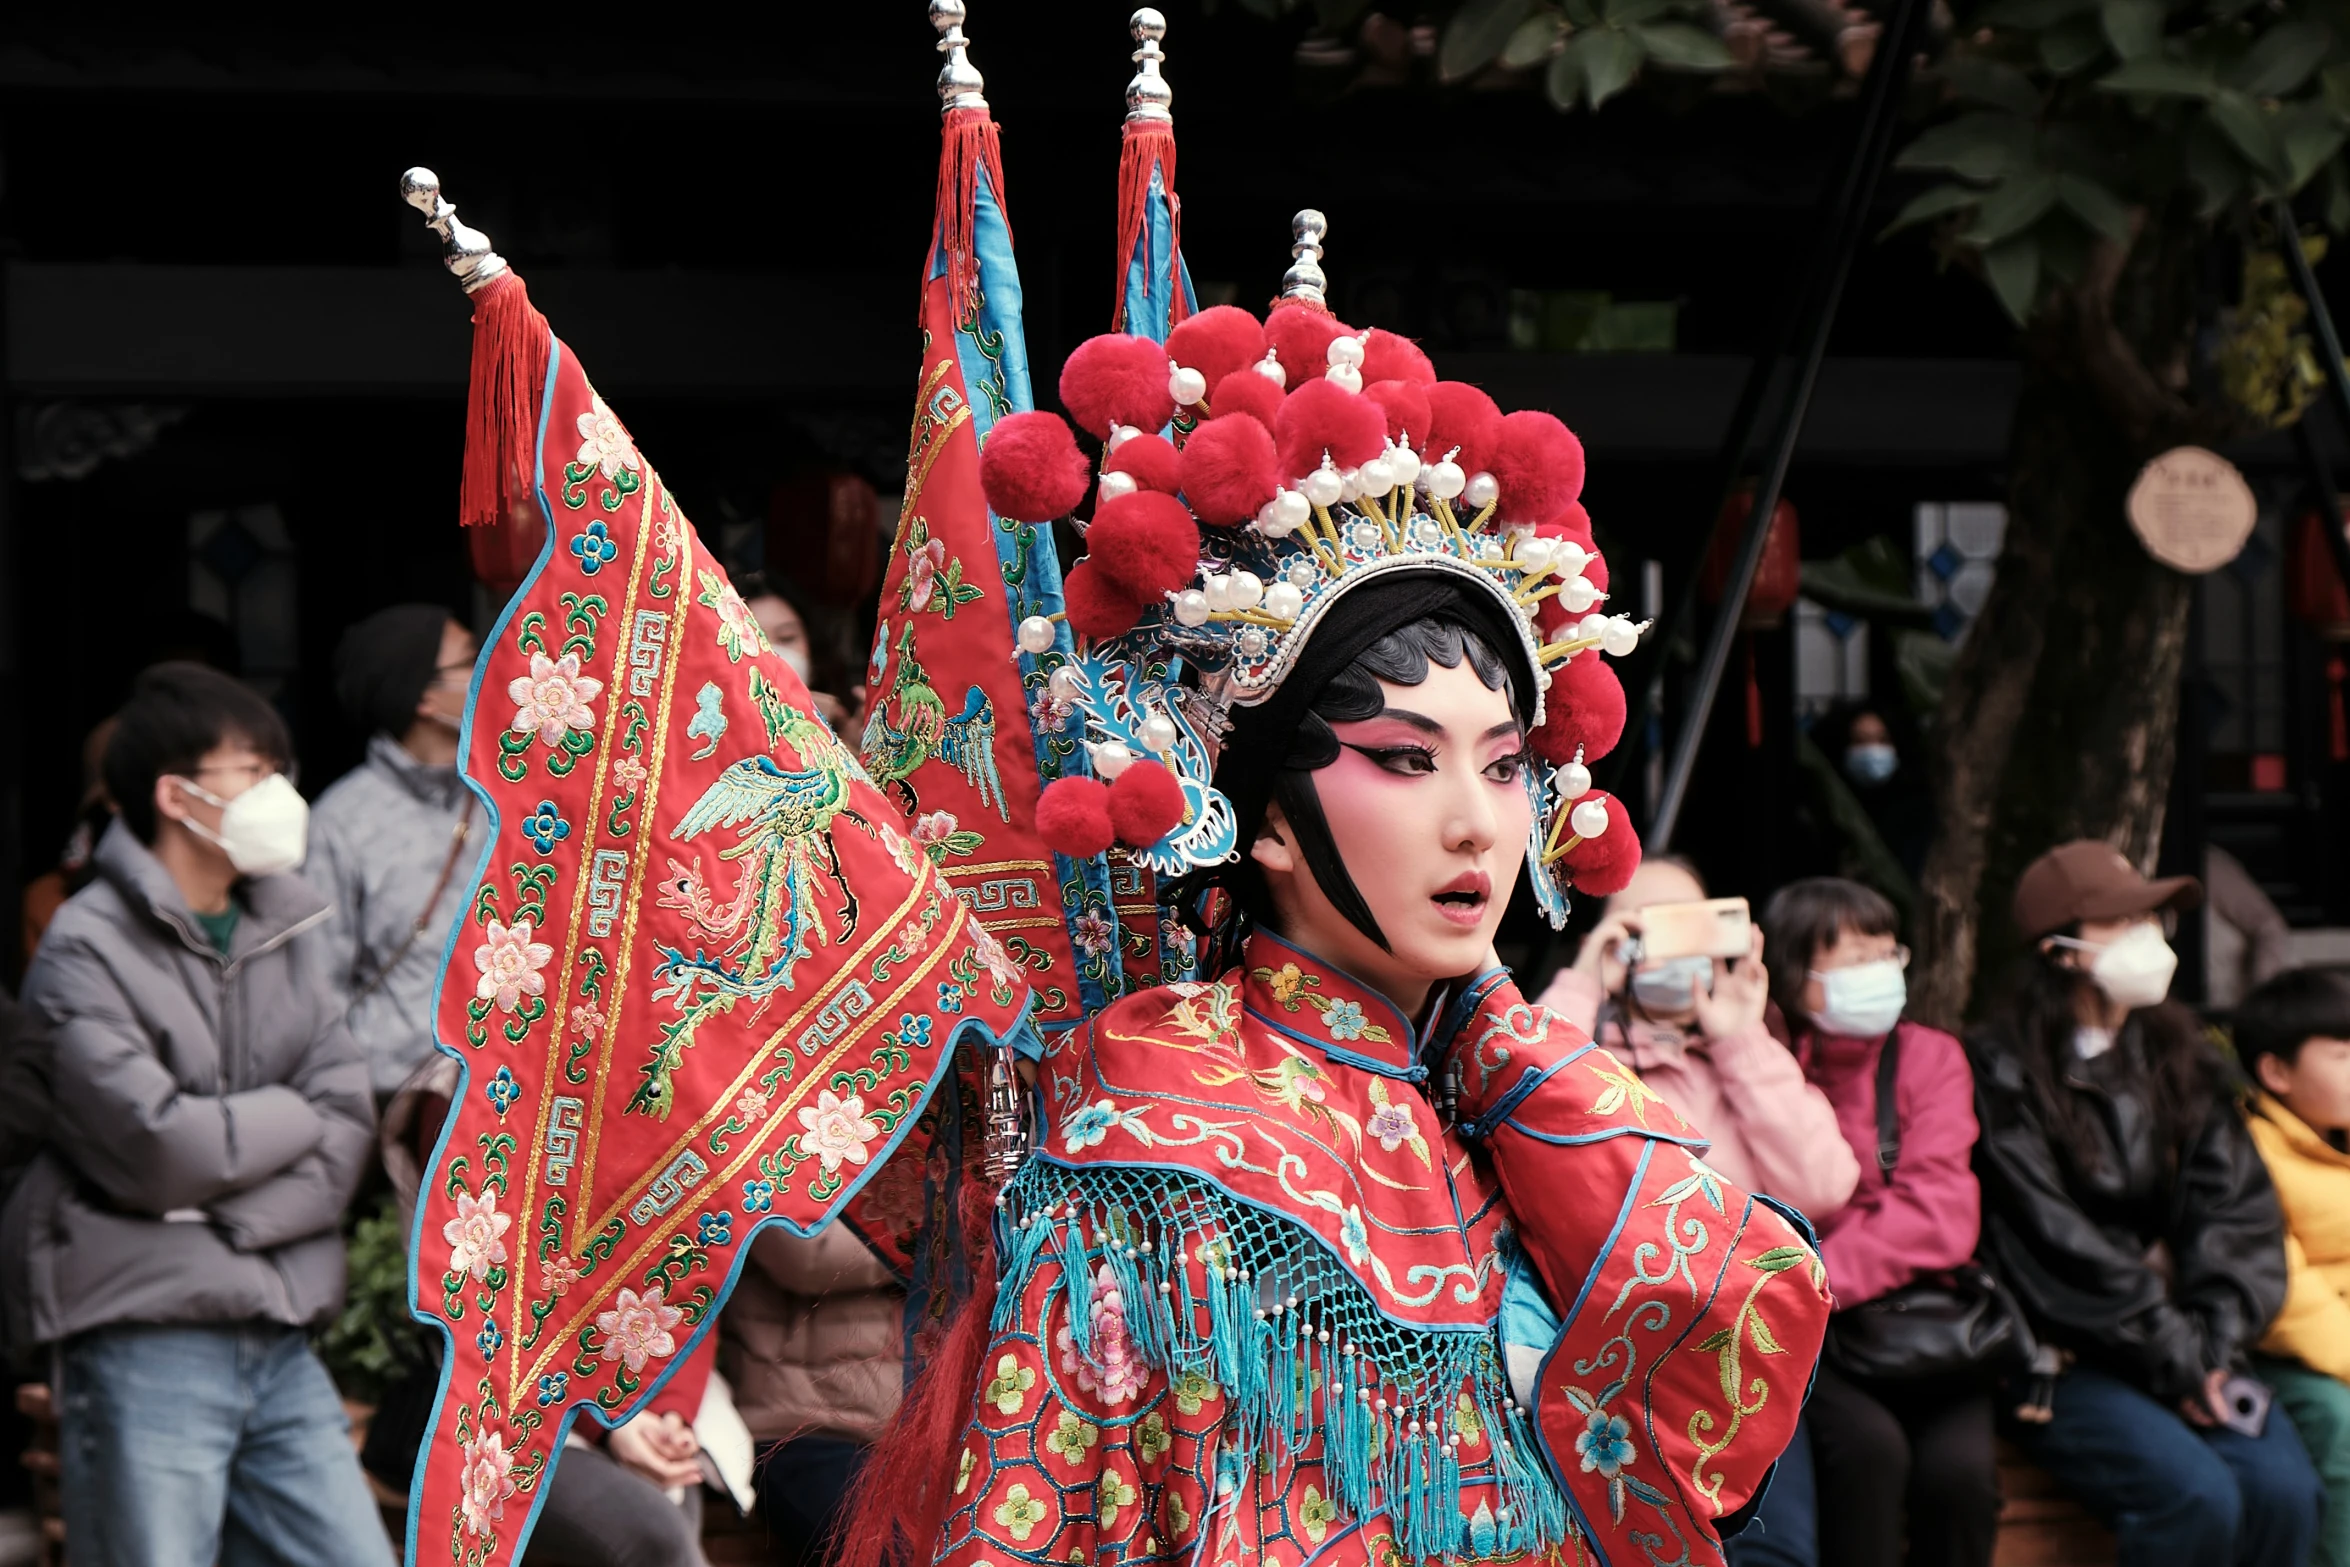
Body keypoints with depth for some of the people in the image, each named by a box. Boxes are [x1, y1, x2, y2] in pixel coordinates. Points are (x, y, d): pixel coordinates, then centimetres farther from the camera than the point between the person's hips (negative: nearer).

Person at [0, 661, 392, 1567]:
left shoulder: (284, 931, 12)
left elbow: (347, 1134, 3)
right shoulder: (88, 950, -7)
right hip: (146, 1353, -6)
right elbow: (160, 1149, -17)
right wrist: (294, 1115, -1)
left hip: (279, 1342, 6)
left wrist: (235, 1221, -12)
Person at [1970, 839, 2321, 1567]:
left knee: (2285, 1490, -21)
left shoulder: (2177, 1054, 14)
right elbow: (2053, 1242, -11)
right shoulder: (2001, 1070, -5)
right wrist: (2172, 1356, -13)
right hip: (2062, 1360, -5)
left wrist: (2215, 1339, -9)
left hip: (2188, 1349, 5)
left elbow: (2239, 1207, 7)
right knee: (2197, 1496, -28)